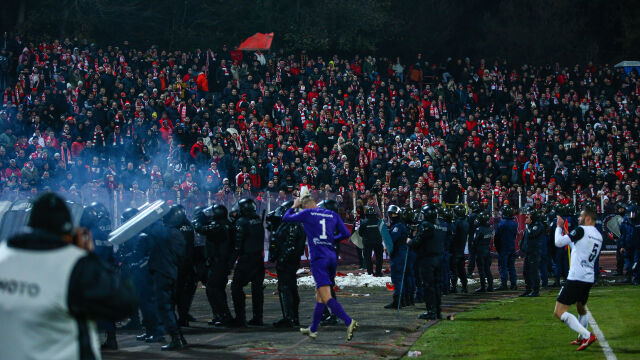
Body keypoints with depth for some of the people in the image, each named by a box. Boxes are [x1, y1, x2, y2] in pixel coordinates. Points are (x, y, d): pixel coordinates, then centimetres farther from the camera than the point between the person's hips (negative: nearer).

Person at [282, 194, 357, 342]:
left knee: (326, 297, -14)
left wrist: (294, 206, 31)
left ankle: (349, 322, -30)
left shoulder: (307, 213, 1)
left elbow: (285, 218, 13)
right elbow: (346, 234, 9)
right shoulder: (332, 214, 13)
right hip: (332, 257, 6)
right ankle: (313, 329, 27)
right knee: (319, 297, 18)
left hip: (318, 258, -6)